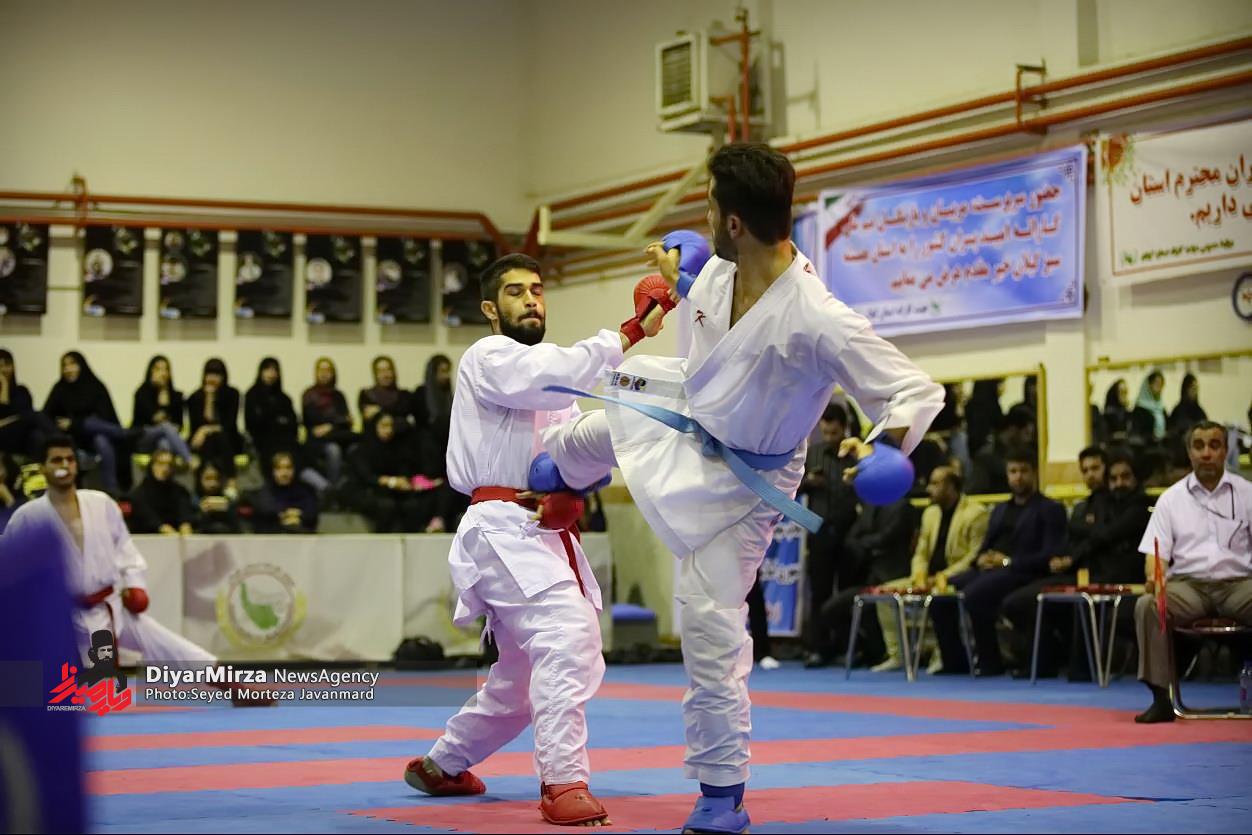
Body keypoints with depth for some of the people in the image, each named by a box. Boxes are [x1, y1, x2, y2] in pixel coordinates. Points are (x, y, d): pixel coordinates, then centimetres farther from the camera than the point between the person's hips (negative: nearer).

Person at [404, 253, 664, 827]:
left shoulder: (541, 372, 25)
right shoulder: (489, 358, -3)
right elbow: (557, 375, -23)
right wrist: (633, 332, -24)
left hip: (542, 536, 9)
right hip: (505, 528, -9)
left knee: (521, 682, 17)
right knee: (569, 640, -27)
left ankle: (440, 766, 36)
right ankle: (564, 784, -27)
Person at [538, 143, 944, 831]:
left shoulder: (818, 322, -37)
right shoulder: (718, 273, -15)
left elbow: (917, 392, -32)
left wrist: (882, 448, -50)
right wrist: (677, 280, 22)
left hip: (741, 478, -7)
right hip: (685, 417, 7)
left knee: (712, 628, -5)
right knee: (583, 436, 29)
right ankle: (546, 464, 71)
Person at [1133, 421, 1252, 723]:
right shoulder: (1172, 498, 11)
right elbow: (1157, 551, 5)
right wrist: (1154, 578, -18)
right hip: (1188, 584, 1)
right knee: (1147, 605, -30)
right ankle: (1161, 698, -24)